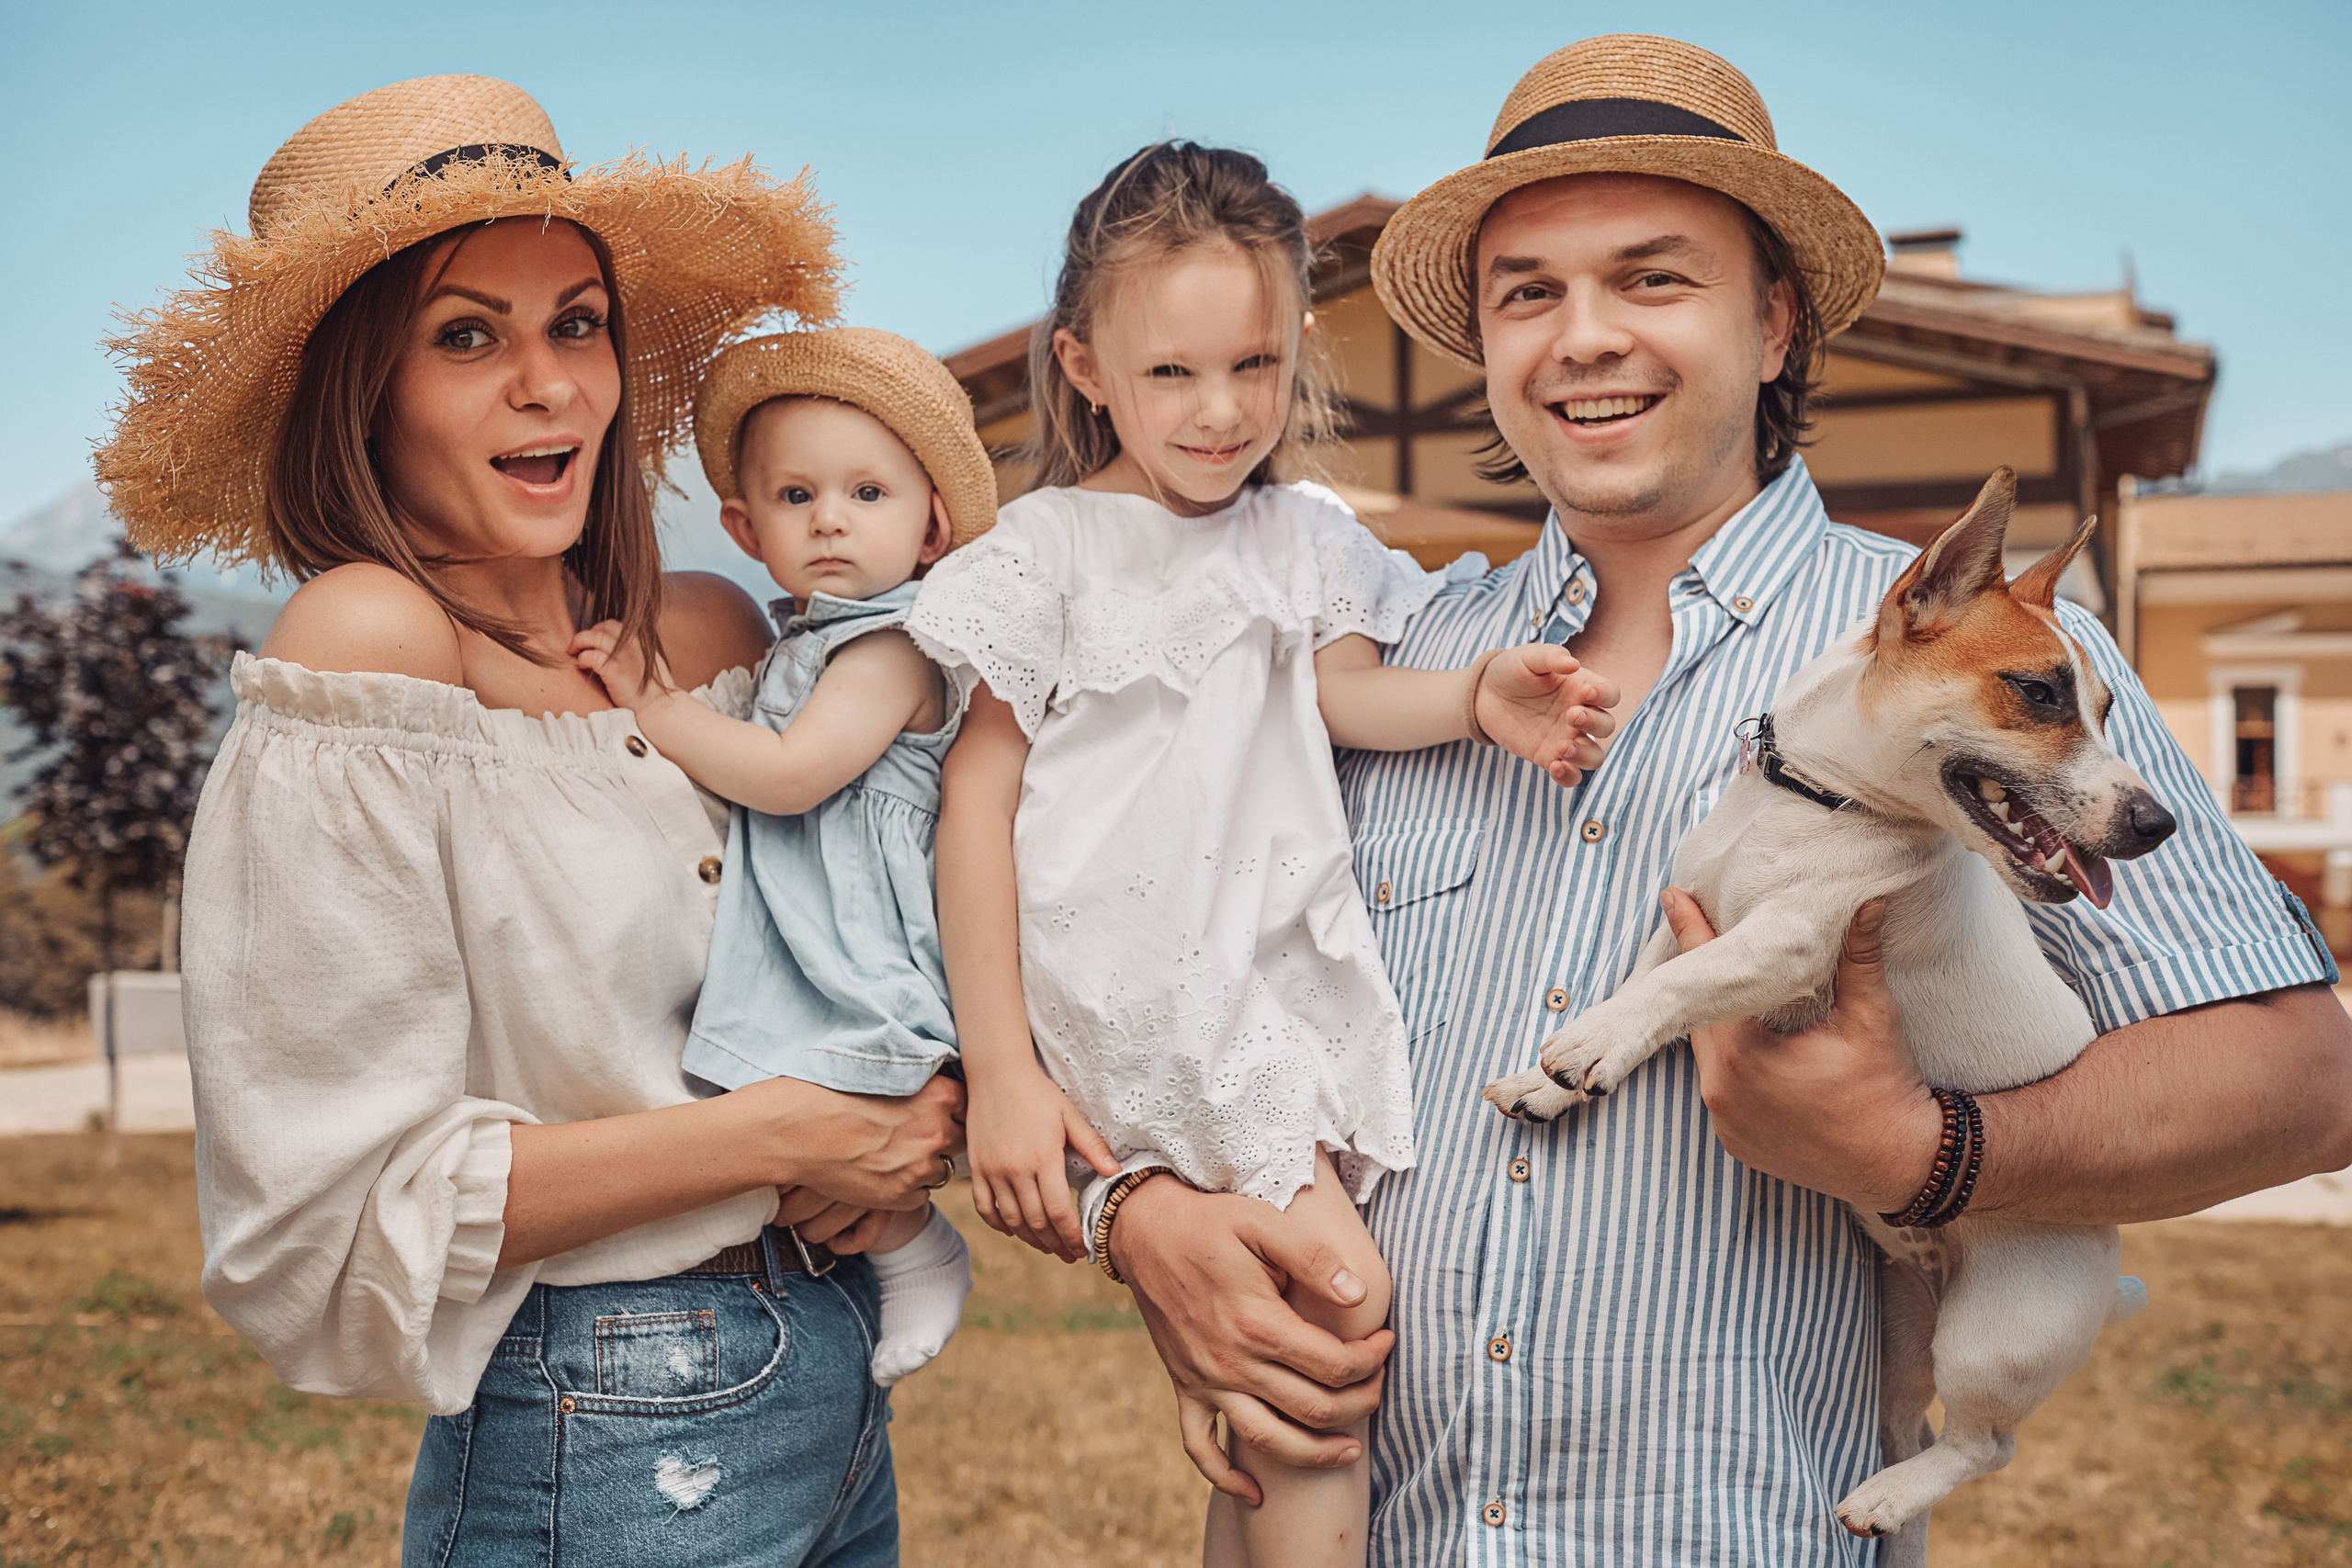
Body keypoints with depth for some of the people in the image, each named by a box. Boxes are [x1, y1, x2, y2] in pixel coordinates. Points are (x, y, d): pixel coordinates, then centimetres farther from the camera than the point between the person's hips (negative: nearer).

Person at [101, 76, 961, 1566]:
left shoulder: (712, 631, 0)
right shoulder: (372, 642, -18)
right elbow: (337, 1208, -19)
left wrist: (927, 1106, -5)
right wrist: (771, 1132, -17)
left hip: (842, 1382, 6)